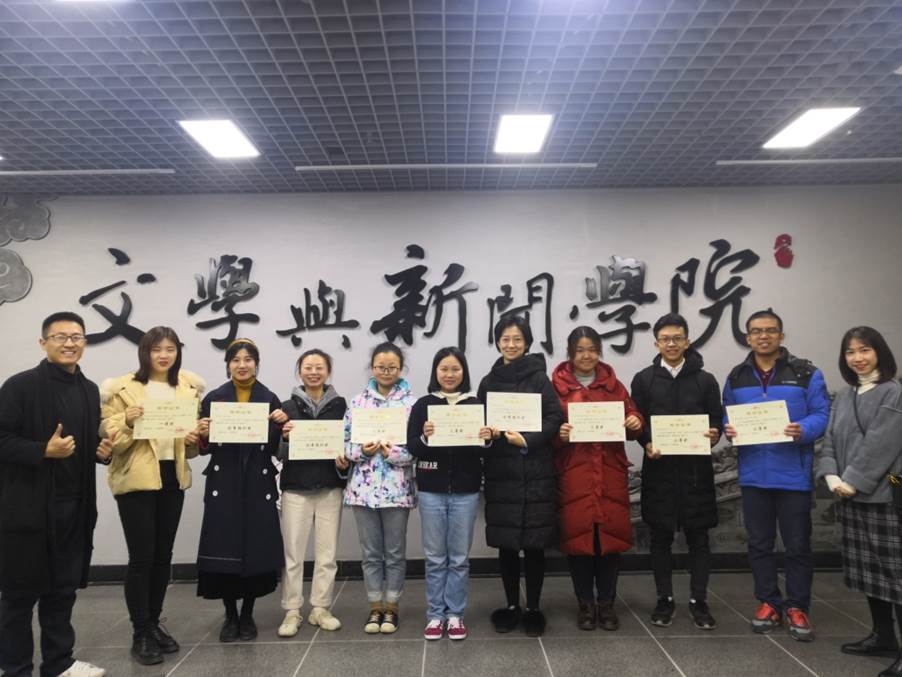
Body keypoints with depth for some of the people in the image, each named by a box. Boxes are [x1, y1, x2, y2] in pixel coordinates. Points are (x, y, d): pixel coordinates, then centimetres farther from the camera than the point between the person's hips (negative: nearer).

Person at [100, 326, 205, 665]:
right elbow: (108, 435, -8)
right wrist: (127, 421, -26)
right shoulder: (123, 387, -5)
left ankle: (154, 623, 27)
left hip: (173, 477, 5)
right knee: (141, 556, -3)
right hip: (136, 478, -4)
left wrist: (194, 439, -4)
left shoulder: (189, 388, 9)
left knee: (163, 554, 12)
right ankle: (140, 633, 12)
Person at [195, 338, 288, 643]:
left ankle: (247, 615, 20)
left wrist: (280, 425, -13)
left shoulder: (270, 399, 4)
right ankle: (230, 615, 18)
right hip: (223, 484, 0)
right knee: (224, 547, -1)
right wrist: (203, 435, -16)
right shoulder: (213, 398, 3)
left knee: (256, 547, 2)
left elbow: (275, 448, 4)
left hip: (258, 484, 0)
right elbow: (205, 447, 4)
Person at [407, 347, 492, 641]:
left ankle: (455, 614, 22)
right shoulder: (423, 405, 0)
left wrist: (487, 439, -17)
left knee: (460, 557, 9)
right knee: (435, 557, 9)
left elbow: (484, 450, 4)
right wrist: (425, 437, -24)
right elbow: (411, 447, -4)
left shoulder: (476, 404, 2)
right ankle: (435, 615, 21)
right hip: (431, 491, 0)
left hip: (465, 491, 1)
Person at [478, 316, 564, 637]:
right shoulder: (488, 382, 10)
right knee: (505, 543, 8)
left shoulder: (539, 378, -1)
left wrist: (526, 441, -18)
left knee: (534, 543, 3)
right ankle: (511, 606, 25)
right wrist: (489, 431, -9)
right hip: (500, 472, 3)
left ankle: (534, 608, 19)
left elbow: (555, 418, -7)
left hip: (535, 472, -3)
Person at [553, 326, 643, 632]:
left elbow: (631, 417, 13)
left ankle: (606, 603, 20)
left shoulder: (613, 385, 12)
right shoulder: (557, 386, 2)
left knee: (611, 534, 4)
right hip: (573, 473, -2)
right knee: (577, 536, 1)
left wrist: (636, 423, -9)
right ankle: (585, 604, 18)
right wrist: (558, 434, -20)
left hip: (610, 472, 3)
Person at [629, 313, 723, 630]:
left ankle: (698, 600, 20)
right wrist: (647, 444, -15)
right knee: (661, 536, 8)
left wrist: (713, 435, -16)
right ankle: (664, 599, 20)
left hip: (696, 468, 0)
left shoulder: (705, 380, 5)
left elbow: (717, 420, 6)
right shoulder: (643, 379, 5)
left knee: (698, 536, 6)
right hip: (658, 468, 0)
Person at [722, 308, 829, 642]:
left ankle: (797, 607, 21)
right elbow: (727, 416, 14)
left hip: (793, 474, -3)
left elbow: (822, 415, -6)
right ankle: (769, 603, 26)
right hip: (753, 474, 3)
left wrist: (803, 430, -25)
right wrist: (728, 429, -8)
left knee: (797, 545, 6)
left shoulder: (806, 373, -2)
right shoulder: (736, 377, 9)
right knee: (759, 543, 12)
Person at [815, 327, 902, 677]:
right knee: (868, 569, 14)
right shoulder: (843, 397, 13)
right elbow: (829, 441, 9)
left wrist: (853, 481, -15)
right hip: (852, 496, 7)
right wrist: (831, 476, -6)